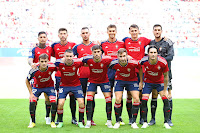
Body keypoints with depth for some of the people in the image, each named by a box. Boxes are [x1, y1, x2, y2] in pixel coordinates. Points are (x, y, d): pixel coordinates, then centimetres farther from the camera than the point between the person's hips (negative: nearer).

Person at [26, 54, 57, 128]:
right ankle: (33, 122, 3)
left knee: (53, 102, -17)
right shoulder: (34, 70, -31)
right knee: (32, 102, -17)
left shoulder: (52, 67, -30)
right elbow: (27, 81, -13)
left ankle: (52, 122, 3)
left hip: (49, 86, 0)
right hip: (37, 87, 0)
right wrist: (31, 93, -15)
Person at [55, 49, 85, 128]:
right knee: (60, 103, -13)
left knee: (81, 102, -11)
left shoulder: (77, 63, -19)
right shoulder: (59, 63, -19)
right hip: (64, 85, 0)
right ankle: (60, 122, 10)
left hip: (76, 85, 0)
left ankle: (80, 122, 8)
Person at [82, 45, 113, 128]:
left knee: (108, 99, -5)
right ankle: (88, 121, 0)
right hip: (92, 81, 1)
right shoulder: (88, 59, -22)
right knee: (89, 99, -9)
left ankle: (109, 121, 9)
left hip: (104, 81, 0)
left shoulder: (106, 60, -25)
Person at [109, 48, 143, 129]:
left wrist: (141, 82, 0)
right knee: (118, 100, -12)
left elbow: (140, 69, -7)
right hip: (119, 80, 0)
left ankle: (134, 122, 0)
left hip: (132, 80, 0)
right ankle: (117, 122, 7)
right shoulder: (114, 63, -26)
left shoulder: (133, 62, -29)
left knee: (136, 99, -13)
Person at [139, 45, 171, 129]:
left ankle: (166, 122, 3)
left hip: (160, 82, 0)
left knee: (166, 100, -10)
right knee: (144, 101, -10)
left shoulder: (163, 62, -27)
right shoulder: (144, 61, -26)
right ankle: (145, 122, 5)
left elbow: (166, 76, -13)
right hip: (148, 82, 0)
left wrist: (165, 90, -8)